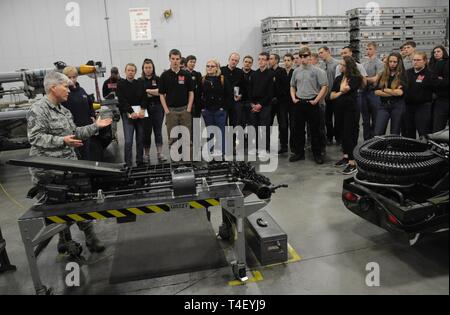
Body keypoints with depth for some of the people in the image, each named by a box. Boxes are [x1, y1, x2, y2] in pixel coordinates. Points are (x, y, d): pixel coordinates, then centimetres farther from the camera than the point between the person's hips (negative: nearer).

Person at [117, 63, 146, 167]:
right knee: (128, 141, -9)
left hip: (140, 114, 3)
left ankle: (140, 162, 16)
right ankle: (128, 164, -4)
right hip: (128, 115, -3)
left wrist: (142, 110, -12)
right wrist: (132, 112, -16)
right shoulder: (121, 84, 4)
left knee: (140, 140, 6)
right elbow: (122, 101, -5)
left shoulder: (140, 83, 12)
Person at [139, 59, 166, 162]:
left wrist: (147, 90, -6)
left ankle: (160, 154, 0)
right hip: (145, 109, 0)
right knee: (146, 132, 4)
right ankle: (146, 154, 14)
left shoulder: (158, 79, 7)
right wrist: (154, 92, -7)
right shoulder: (140, 81, 8)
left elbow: (161, 92, -7)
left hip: (157, 108, 0)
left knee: (158, 131, -1)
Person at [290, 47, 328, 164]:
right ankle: (299, 152, 19)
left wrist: (316, 100, -12)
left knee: (315, 130, 2)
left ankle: (317, 154, 12)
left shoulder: (317, 71, -4)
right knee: (297, 129, 7)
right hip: (298, 103, 4)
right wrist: (293, 98, 5)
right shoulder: (296, 71, 10)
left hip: (312, 103, -4)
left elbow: (324, 86, -7)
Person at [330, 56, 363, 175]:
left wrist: (345, 79, -2)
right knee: (343, 133, 13)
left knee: (350, 134, -10)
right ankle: (346, 156, 27)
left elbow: (344, 89, -20)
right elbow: (332, 95, 6)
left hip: (351, 109, -6)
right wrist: (341, 93, -11)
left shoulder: (355, 78, -7)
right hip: (340, 109, 6)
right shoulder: (338, 78, 11)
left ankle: (352, 163, -8)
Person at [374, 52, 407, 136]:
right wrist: (393, 92, -8)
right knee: (377, 133, -8)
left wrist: (385, 89, -4)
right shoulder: (383, 75, 10)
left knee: (395, 134, 7)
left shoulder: (402, 75, 1)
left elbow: (400, 92, -13)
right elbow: (376, 92, 0)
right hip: (384, 105, 2)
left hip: (398, 106, -2)